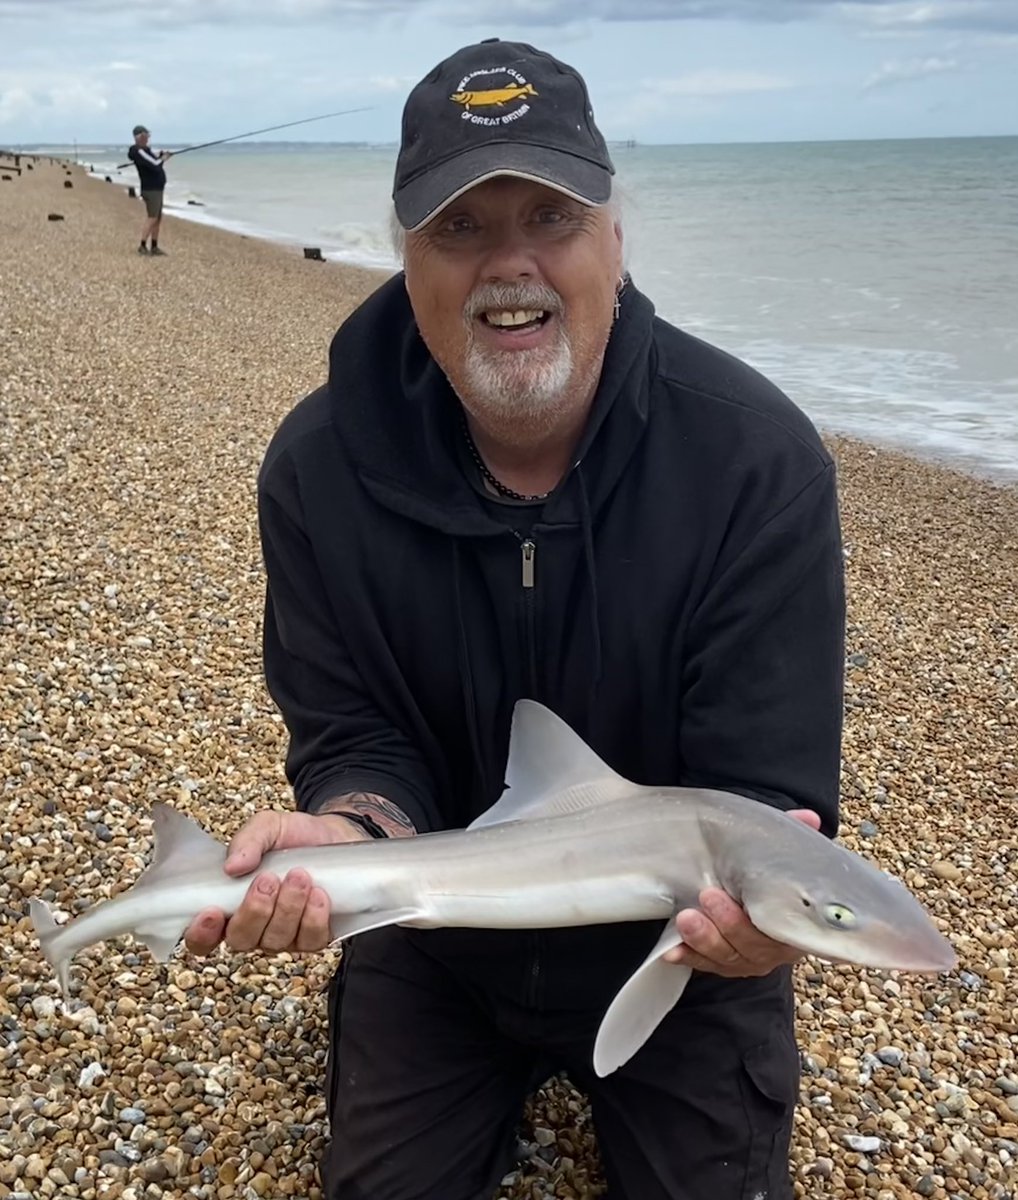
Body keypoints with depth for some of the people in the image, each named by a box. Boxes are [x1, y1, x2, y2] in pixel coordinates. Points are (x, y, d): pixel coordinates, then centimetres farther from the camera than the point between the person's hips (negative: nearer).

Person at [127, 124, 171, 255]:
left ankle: (154, 247, 15)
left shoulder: (144, 150, 14)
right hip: (150, 190, -10)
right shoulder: (139, 152, -17)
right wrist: (163, 159, -3)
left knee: (157, 219, 11)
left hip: (157, 189, 10)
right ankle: (142, 247, -8)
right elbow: (155, 165, -22)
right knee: (151, 219, -11)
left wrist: (161, 156, 4)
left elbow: (154, 163, 22)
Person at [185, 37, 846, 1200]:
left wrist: (752, 888, -47)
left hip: (677, 965, -1)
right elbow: (352, 735, -13)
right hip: (434, 947, 2)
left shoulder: (760, 460, -25)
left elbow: (762, 785, -24)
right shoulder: (318, 469, -18)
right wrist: (344, 837, -37)